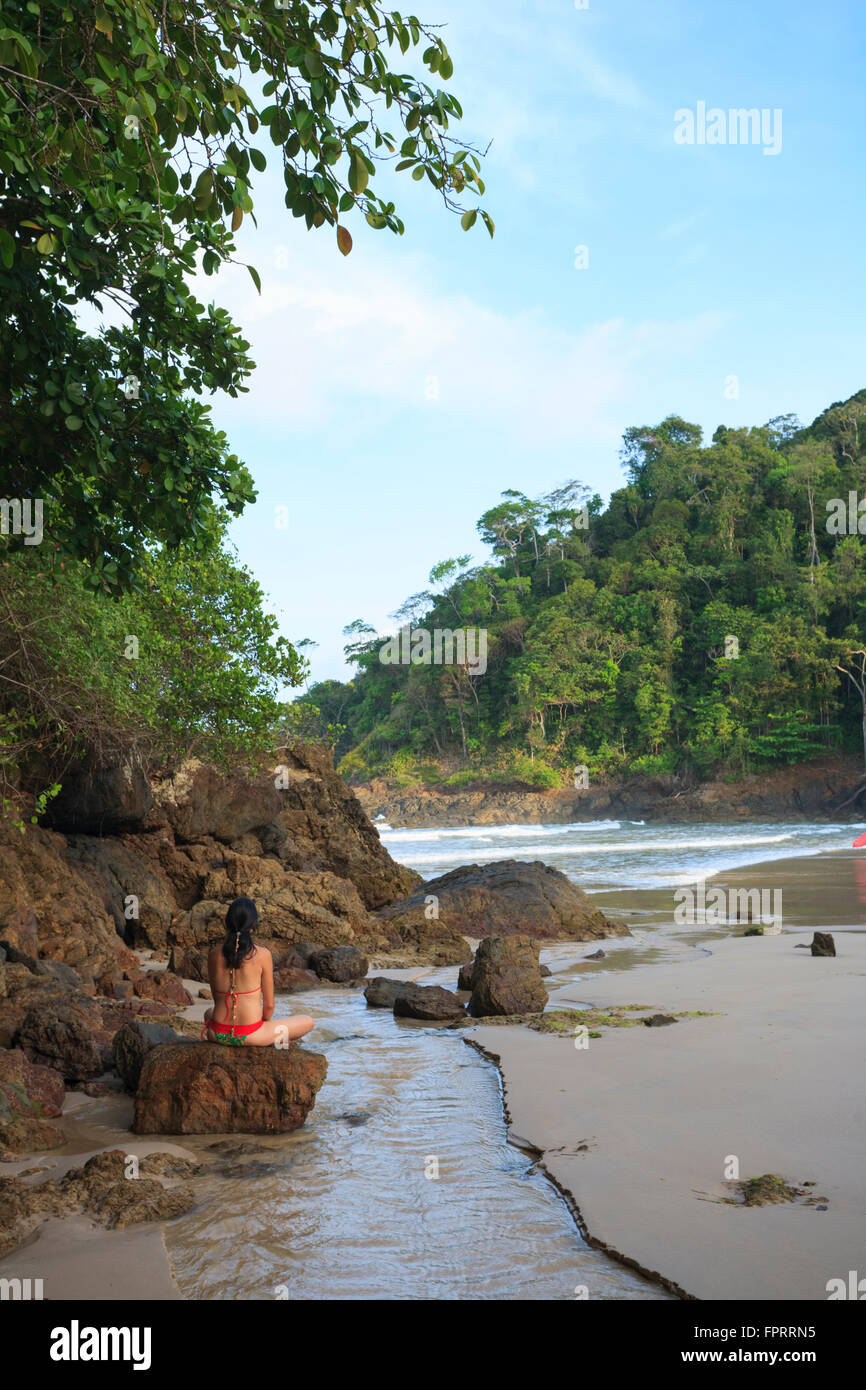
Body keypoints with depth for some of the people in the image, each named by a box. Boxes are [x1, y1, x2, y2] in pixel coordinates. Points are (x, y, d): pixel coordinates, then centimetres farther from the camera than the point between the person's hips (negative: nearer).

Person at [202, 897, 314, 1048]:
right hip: (250, 1035, -2)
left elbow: (216, 998, 10)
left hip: (217, 1034, 2)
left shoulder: (214, 955, -2)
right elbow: (269, 1005, -4)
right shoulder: (262, 954, -12)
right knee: (308, 1021, 18)